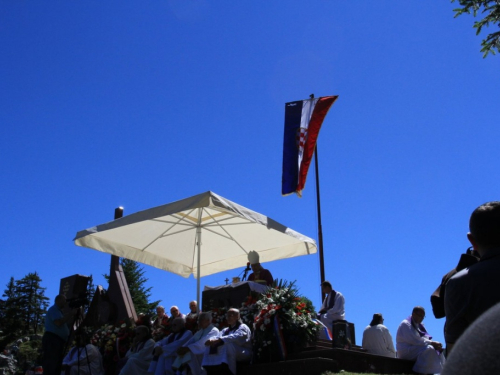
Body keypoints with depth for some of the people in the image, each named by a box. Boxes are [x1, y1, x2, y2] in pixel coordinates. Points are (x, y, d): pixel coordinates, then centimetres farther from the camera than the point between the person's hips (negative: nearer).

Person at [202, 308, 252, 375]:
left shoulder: (243, 327, 0)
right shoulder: (226, 330, 22)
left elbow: (236, 337, -21)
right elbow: (218, 336, 2)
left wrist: (218, 340, -33)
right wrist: (211, 340, -22)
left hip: (243, 353, -6)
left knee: (227, 343, -35)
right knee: (210, 347, -13)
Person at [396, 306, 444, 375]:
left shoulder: (419, 325, 17)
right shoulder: (405, 324, -11)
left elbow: (424, 338, 11)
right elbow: (414, 340, -21)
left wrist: (434, 344, -9)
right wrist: (432, 343, -18)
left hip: (416, 349, 9)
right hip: (406, 351, -9)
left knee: (438, 351, -3)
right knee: (429, 349, -28)